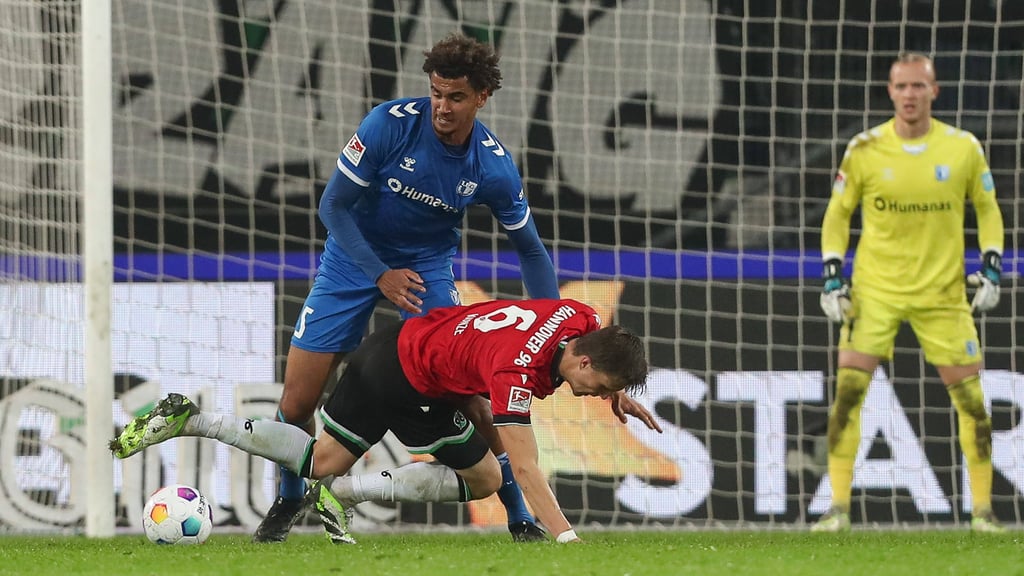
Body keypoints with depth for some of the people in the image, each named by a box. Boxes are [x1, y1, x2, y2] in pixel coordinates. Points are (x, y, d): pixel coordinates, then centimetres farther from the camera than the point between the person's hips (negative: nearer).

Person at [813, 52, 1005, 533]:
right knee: (848, 389, -13)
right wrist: (831, 278, -3)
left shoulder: (963, 149, -4)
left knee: (971, 397, 0)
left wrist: (991, 271, -2)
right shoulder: (865, 150, -5)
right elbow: (837, 213, 5)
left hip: (943, 292, 1)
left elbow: (987, 208, 9)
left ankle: (982, 511, 12)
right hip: (875, 290, -1)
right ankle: (838, 508, -7)